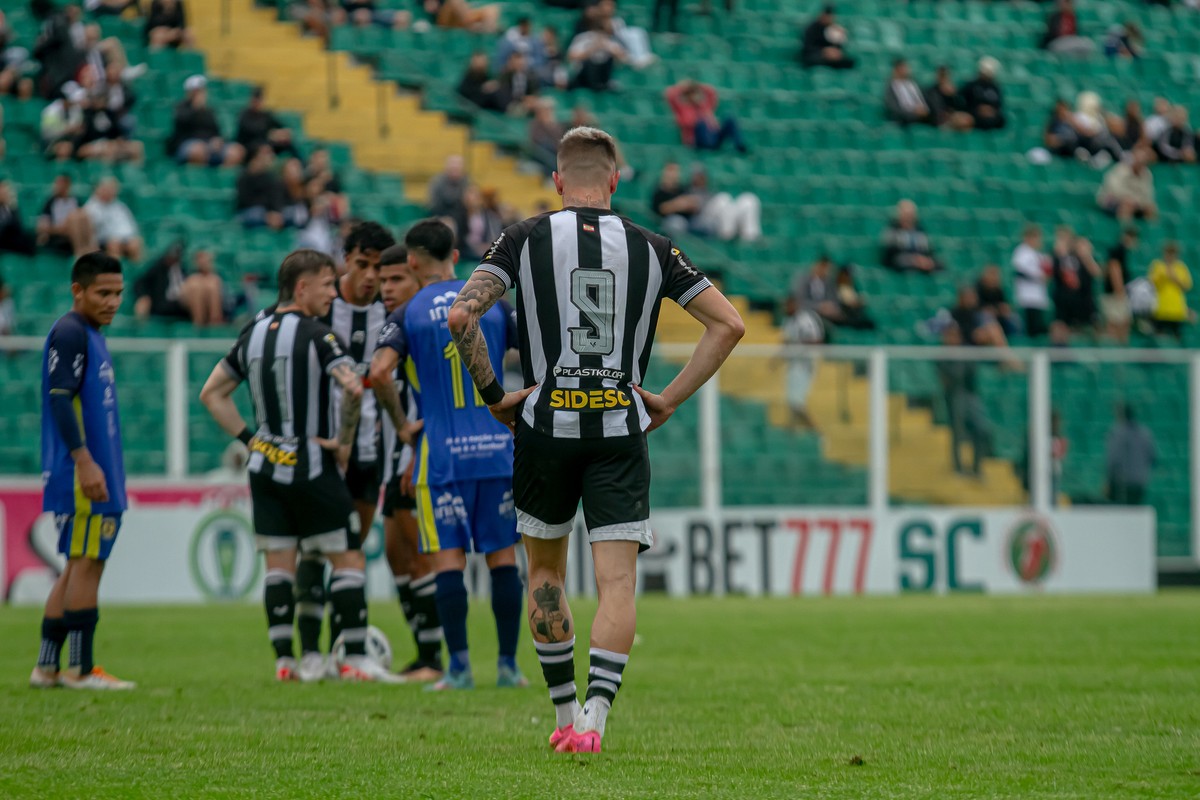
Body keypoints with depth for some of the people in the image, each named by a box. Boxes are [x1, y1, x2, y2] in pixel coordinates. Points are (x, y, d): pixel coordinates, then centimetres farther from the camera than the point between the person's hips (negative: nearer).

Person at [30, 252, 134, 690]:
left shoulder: (91, 336, 20)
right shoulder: (69, 333, -11)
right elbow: (60, 399, -19)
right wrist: (84, 461, -24)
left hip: (94, 474, 10)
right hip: (80, 474, -10)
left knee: (77, 567, 11)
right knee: (86, 563, -8)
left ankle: (47, 666, 13)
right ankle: (81, 668, -6)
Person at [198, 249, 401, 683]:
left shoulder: (253, 333, 9)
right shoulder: (315, 335, -12)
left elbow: (212, 393, 16)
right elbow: (353, 387, -26)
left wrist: (248, 437, 13)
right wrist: (344, 442, -12)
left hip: (266, 466, 6)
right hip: (311, 468, -6)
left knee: (278, 563, 9)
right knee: (348, 558, 0)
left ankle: (284, 660, 6)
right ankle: (356, 659, -3)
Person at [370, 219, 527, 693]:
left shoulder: (407, 314, -2)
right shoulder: (492, 303, 6)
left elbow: (379, 373, -14)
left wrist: (401, 423, 2)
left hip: (442, 454, -2)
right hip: (497, 447, 2)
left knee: (448, 557, 0)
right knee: (503, 555, 8)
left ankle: (460, 667, -5)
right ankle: (509, 665, 8)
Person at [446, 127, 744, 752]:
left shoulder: (526, 238, 0)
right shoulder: (649, 248, 5)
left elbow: (461, 315, -11)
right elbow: (728, 323, 3)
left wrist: (493, 394, 0)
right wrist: (670, 398, 6)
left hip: (546, 425, 0)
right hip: (620, 430, 0)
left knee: (545, 570, 19)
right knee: (617, 583, -3)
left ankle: (565, 715, 23)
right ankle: (593, 718, -19)